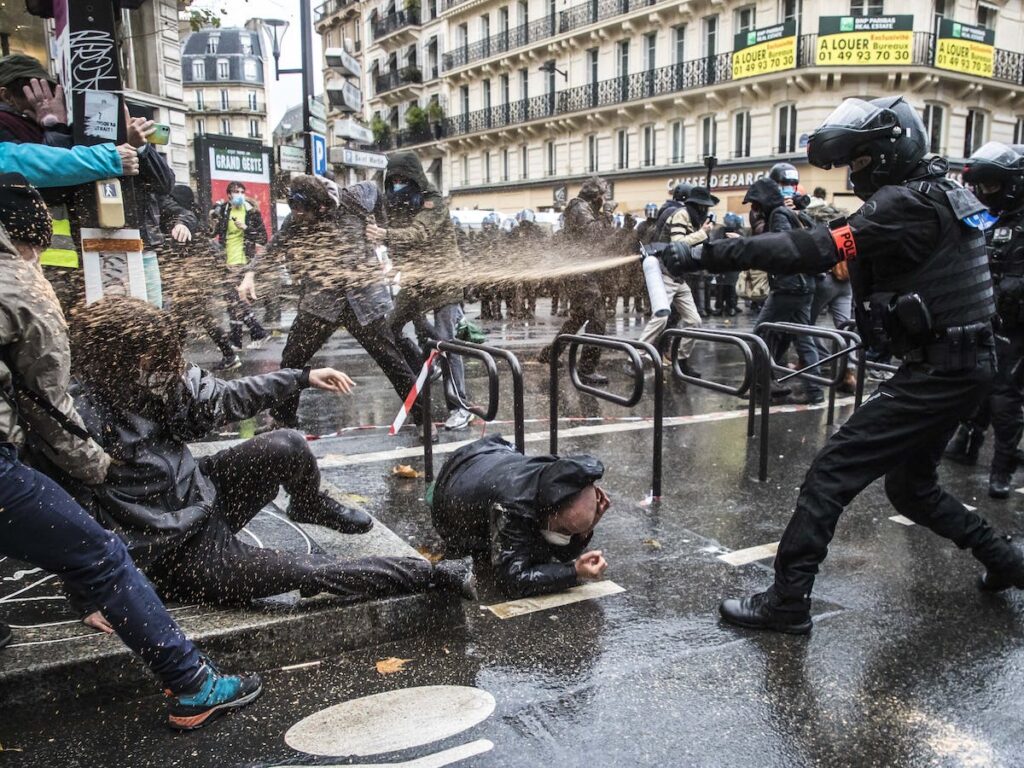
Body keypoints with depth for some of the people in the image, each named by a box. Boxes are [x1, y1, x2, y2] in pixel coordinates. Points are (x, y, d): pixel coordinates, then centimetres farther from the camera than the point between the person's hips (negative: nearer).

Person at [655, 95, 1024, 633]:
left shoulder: (906, 204, -18)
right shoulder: (938, 195, 14)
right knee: (910, 485, 24)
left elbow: (813, 251, -27)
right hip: (964, 365, 10)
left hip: (936, 372, -10)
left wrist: (706, 255, -28)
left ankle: (787, 603, -6)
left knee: (832, 471, -10)